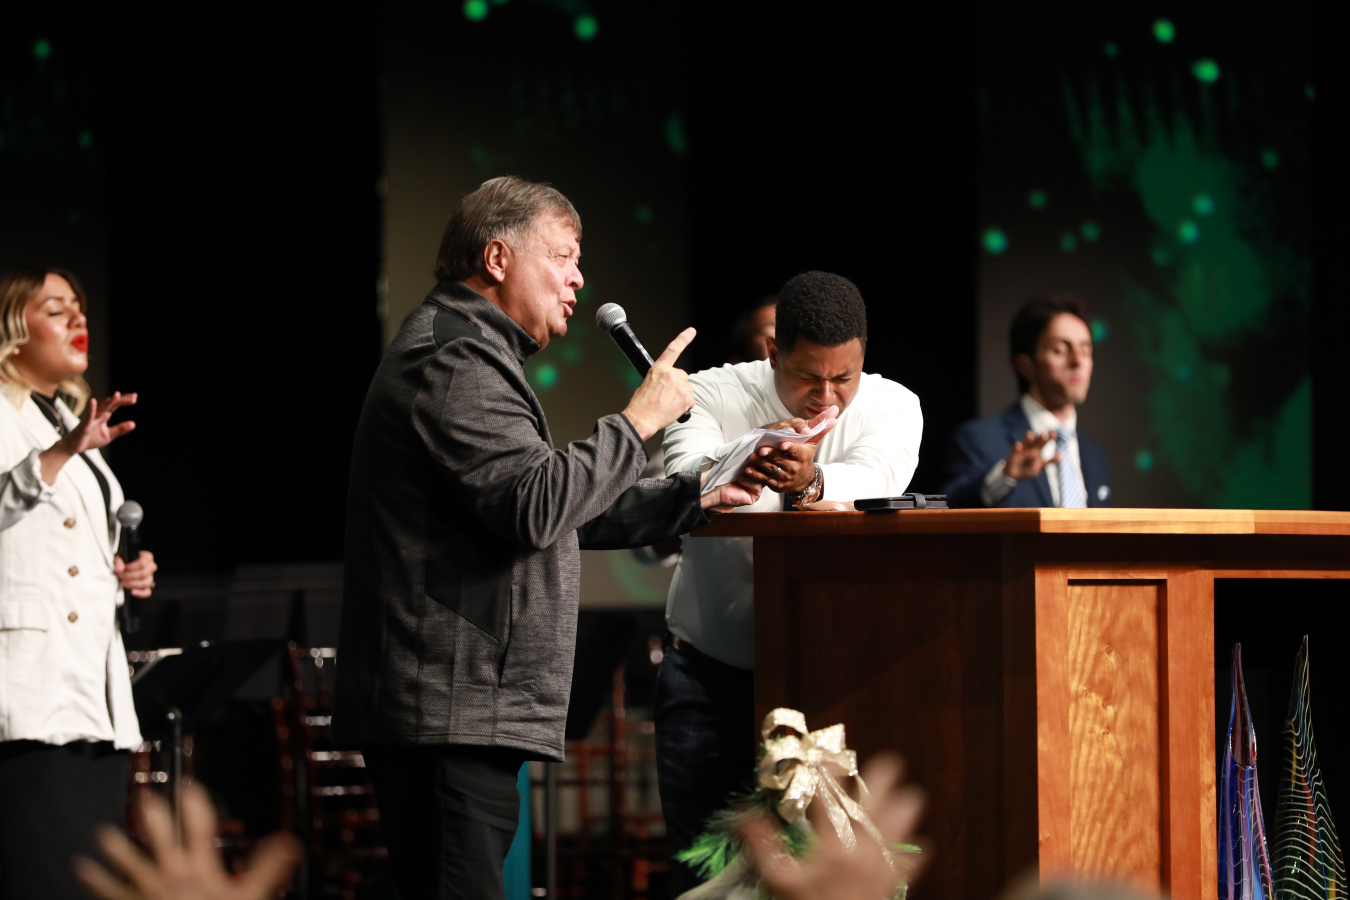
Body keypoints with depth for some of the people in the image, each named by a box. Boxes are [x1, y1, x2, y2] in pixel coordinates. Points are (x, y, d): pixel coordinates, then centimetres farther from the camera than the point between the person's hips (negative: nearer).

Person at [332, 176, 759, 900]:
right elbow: (534, 507, -22)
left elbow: (559, 515, 30)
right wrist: (636, 421, -11)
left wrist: (693, 502, 23)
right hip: (452, 711, -12)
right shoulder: (455, 360, -11)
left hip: (457, 710, 12)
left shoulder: (467, 354, 26)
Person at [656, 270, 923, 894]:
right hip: (713, 672, 0)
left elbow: (873, 482, -25)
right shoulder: (717, 394, -6)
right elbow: (683, 481, -25)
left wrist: (810, 481, -48)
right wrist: (745, 463, -48)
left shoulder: (892, 406, -4)